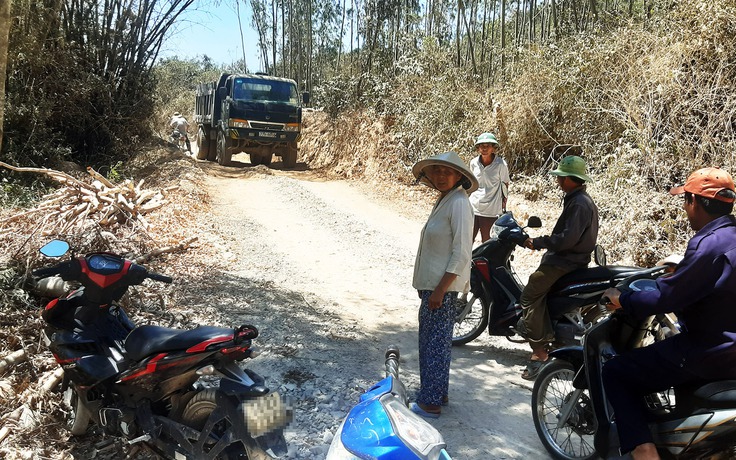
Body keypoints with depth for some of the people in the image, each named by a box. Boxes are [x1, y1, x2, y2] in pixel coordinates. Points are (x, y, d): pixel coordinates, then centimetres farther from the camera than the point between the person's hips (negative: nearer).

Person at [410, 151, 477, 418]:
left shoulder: (459, 203, -16)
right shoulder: (444, 201, 13)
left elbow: (461, 254, -20)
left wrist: (440, 289, -21)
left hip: (443, 285, -10)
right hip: (432, 283, 10)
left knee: (435, 343, -1)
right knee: (430, 339, 18)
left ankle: (430, 403, 9)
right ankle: (437, 393, 31)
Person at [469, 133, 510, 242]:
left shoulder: (501, 164, -8)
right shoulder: (474, 163, 2)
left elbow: (505, 187, 1)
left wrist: (503, 210, 3)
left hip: (491, 212, -3)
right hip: (473, 209, 3)